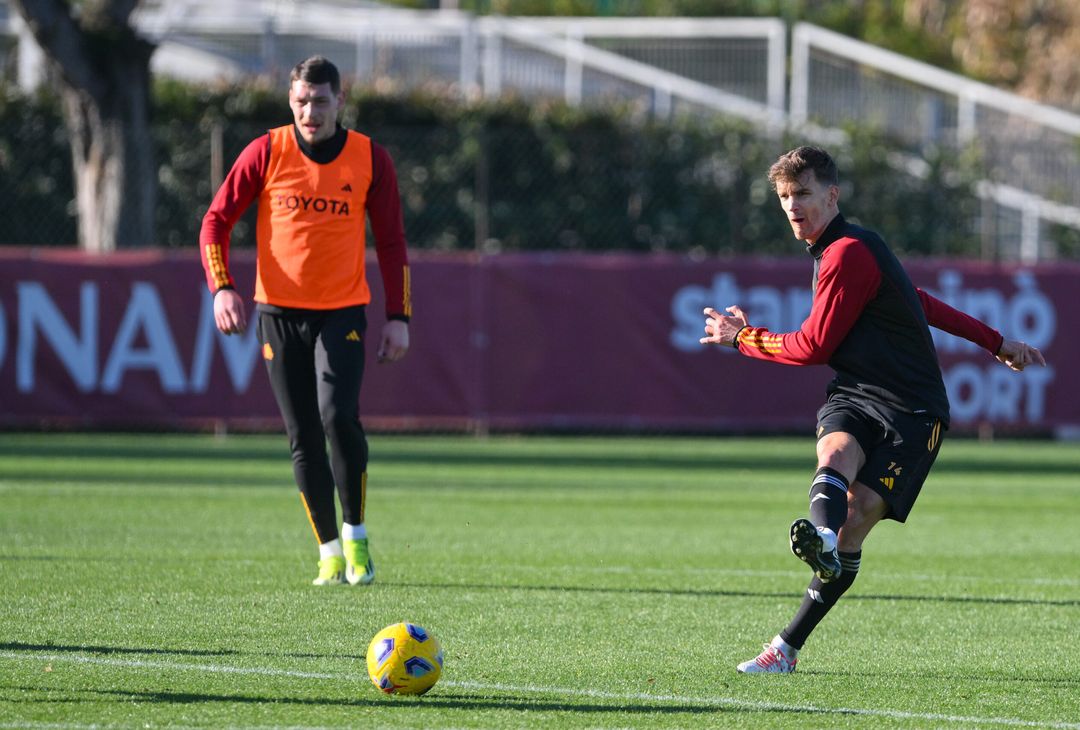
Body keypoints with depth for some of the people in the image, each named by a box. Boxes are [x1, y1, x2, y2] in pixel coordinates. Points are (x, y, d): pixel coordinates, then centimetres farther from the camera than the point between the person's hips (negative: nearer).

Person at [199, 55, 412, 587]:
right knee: (303, 437, 1)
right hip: (280, 312, 1)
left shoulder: (369, 159, -1)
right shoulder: (266, 153, -3)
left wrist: (398, 317, 0)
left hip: (343, 310, -1)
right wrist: (222, 287, -14)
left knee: (338, 416, -21)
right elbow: (216, 221, 0)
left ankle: (355, 535, -4)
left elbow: (391, 240, 6)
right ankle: (329, 550, 12)